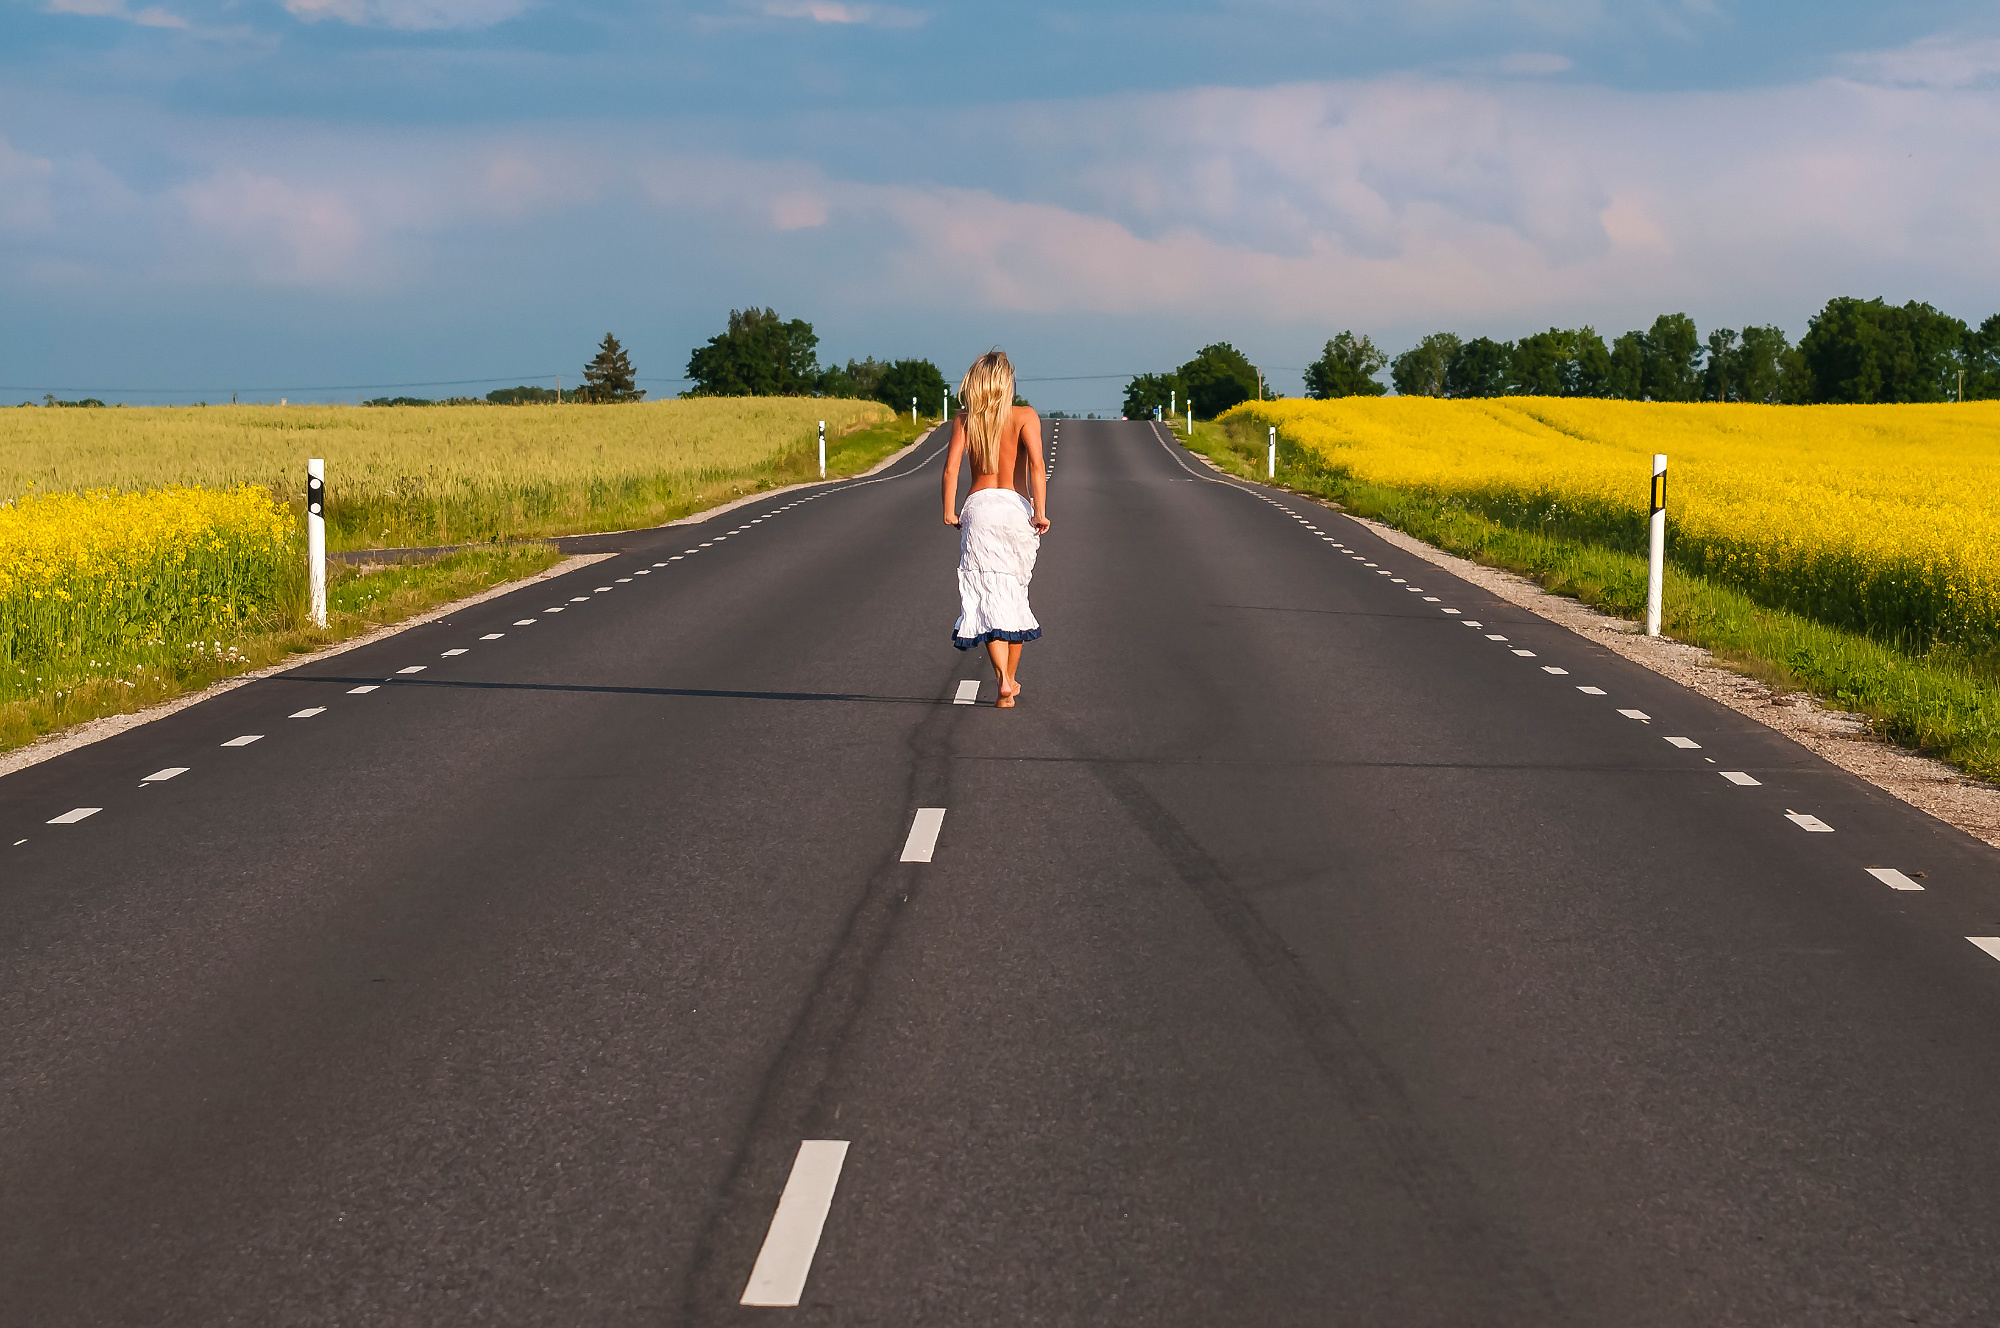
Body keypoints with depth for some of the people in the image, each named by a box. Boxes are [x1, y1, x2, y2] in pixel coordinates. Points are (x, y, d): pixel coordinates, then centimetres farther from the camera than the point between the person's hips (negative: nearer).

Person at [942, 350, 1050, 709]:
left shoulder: (963, 420, 7)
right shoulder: (1025, 416, 2)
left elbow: (950, 468, -3)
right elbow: (1036, 465, -10)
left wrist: (949, 511, 3)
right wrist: (1040, 512, -13)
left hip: (979, 507, 0)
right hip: (1018, 506, 0)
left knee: (988, 597, -5)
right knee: (1016, 594, 17)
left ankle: (1003, 681, -24)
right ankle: (1012, 679, 26)